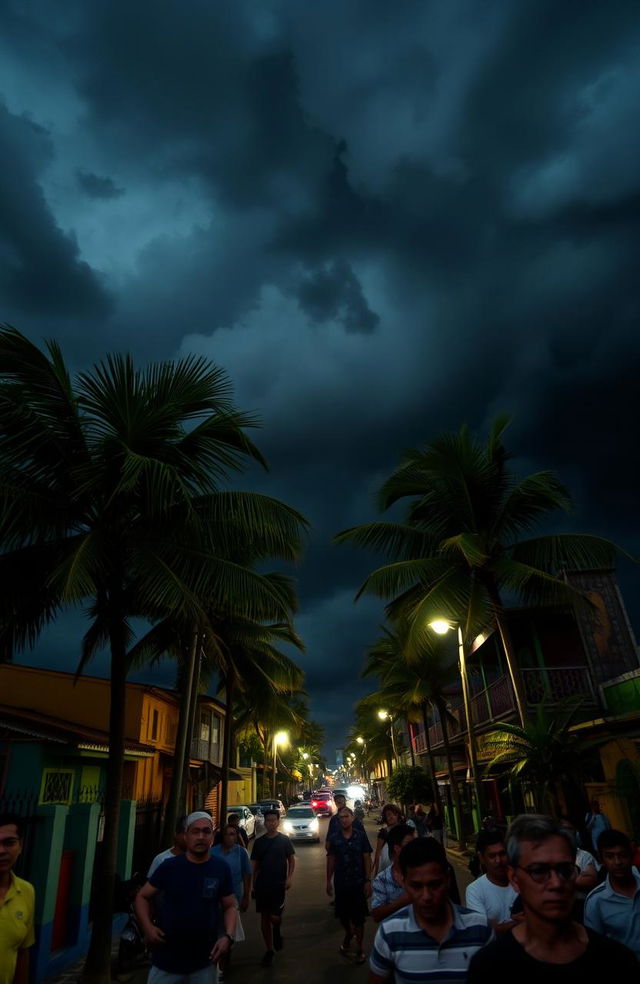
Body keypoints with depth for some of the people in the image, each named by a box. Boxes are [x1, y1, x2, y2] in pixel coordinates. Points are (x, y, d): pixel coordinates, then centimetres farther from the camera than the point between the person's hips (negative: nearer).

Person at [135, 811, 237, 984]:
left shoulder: (221, 869, -4)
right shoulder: (169, 866, -7)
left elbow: (230, 906, 4)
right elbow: (142, 897, 2)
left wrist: (229, 936, -11)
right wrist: (148, 927, -12)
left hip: (205, 962, 1)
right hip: (166, 959, 0)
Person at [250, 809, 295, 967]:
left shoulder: (284, 840, -2)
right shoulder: (259, 842, 4)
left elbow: (291, 859, 3)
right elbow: (255, 865, 9)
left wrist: (290, 877, -10)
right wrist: (254, 885, 8)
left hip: (278, 884, -3)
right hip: (262, 885, 3)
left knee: (275, 917, -10)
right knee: (264, 917, 7)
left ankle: (277, 929, 25)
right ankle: (269, 950, 25)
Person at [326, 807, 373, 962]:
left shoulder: (361, 836, -8)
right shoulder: (334, 838, -2)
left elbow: (367, 859, -5)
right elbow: (331, 860, 5)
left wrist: (368, 881, -8)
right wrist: (329, 881, 5)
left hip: (358, 882, -2)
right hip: (340, 883, 2)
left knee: (358, 917, 5)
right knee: (342, 915, 12)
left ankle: (359, 948, 24)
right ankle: (348, 934, 43)